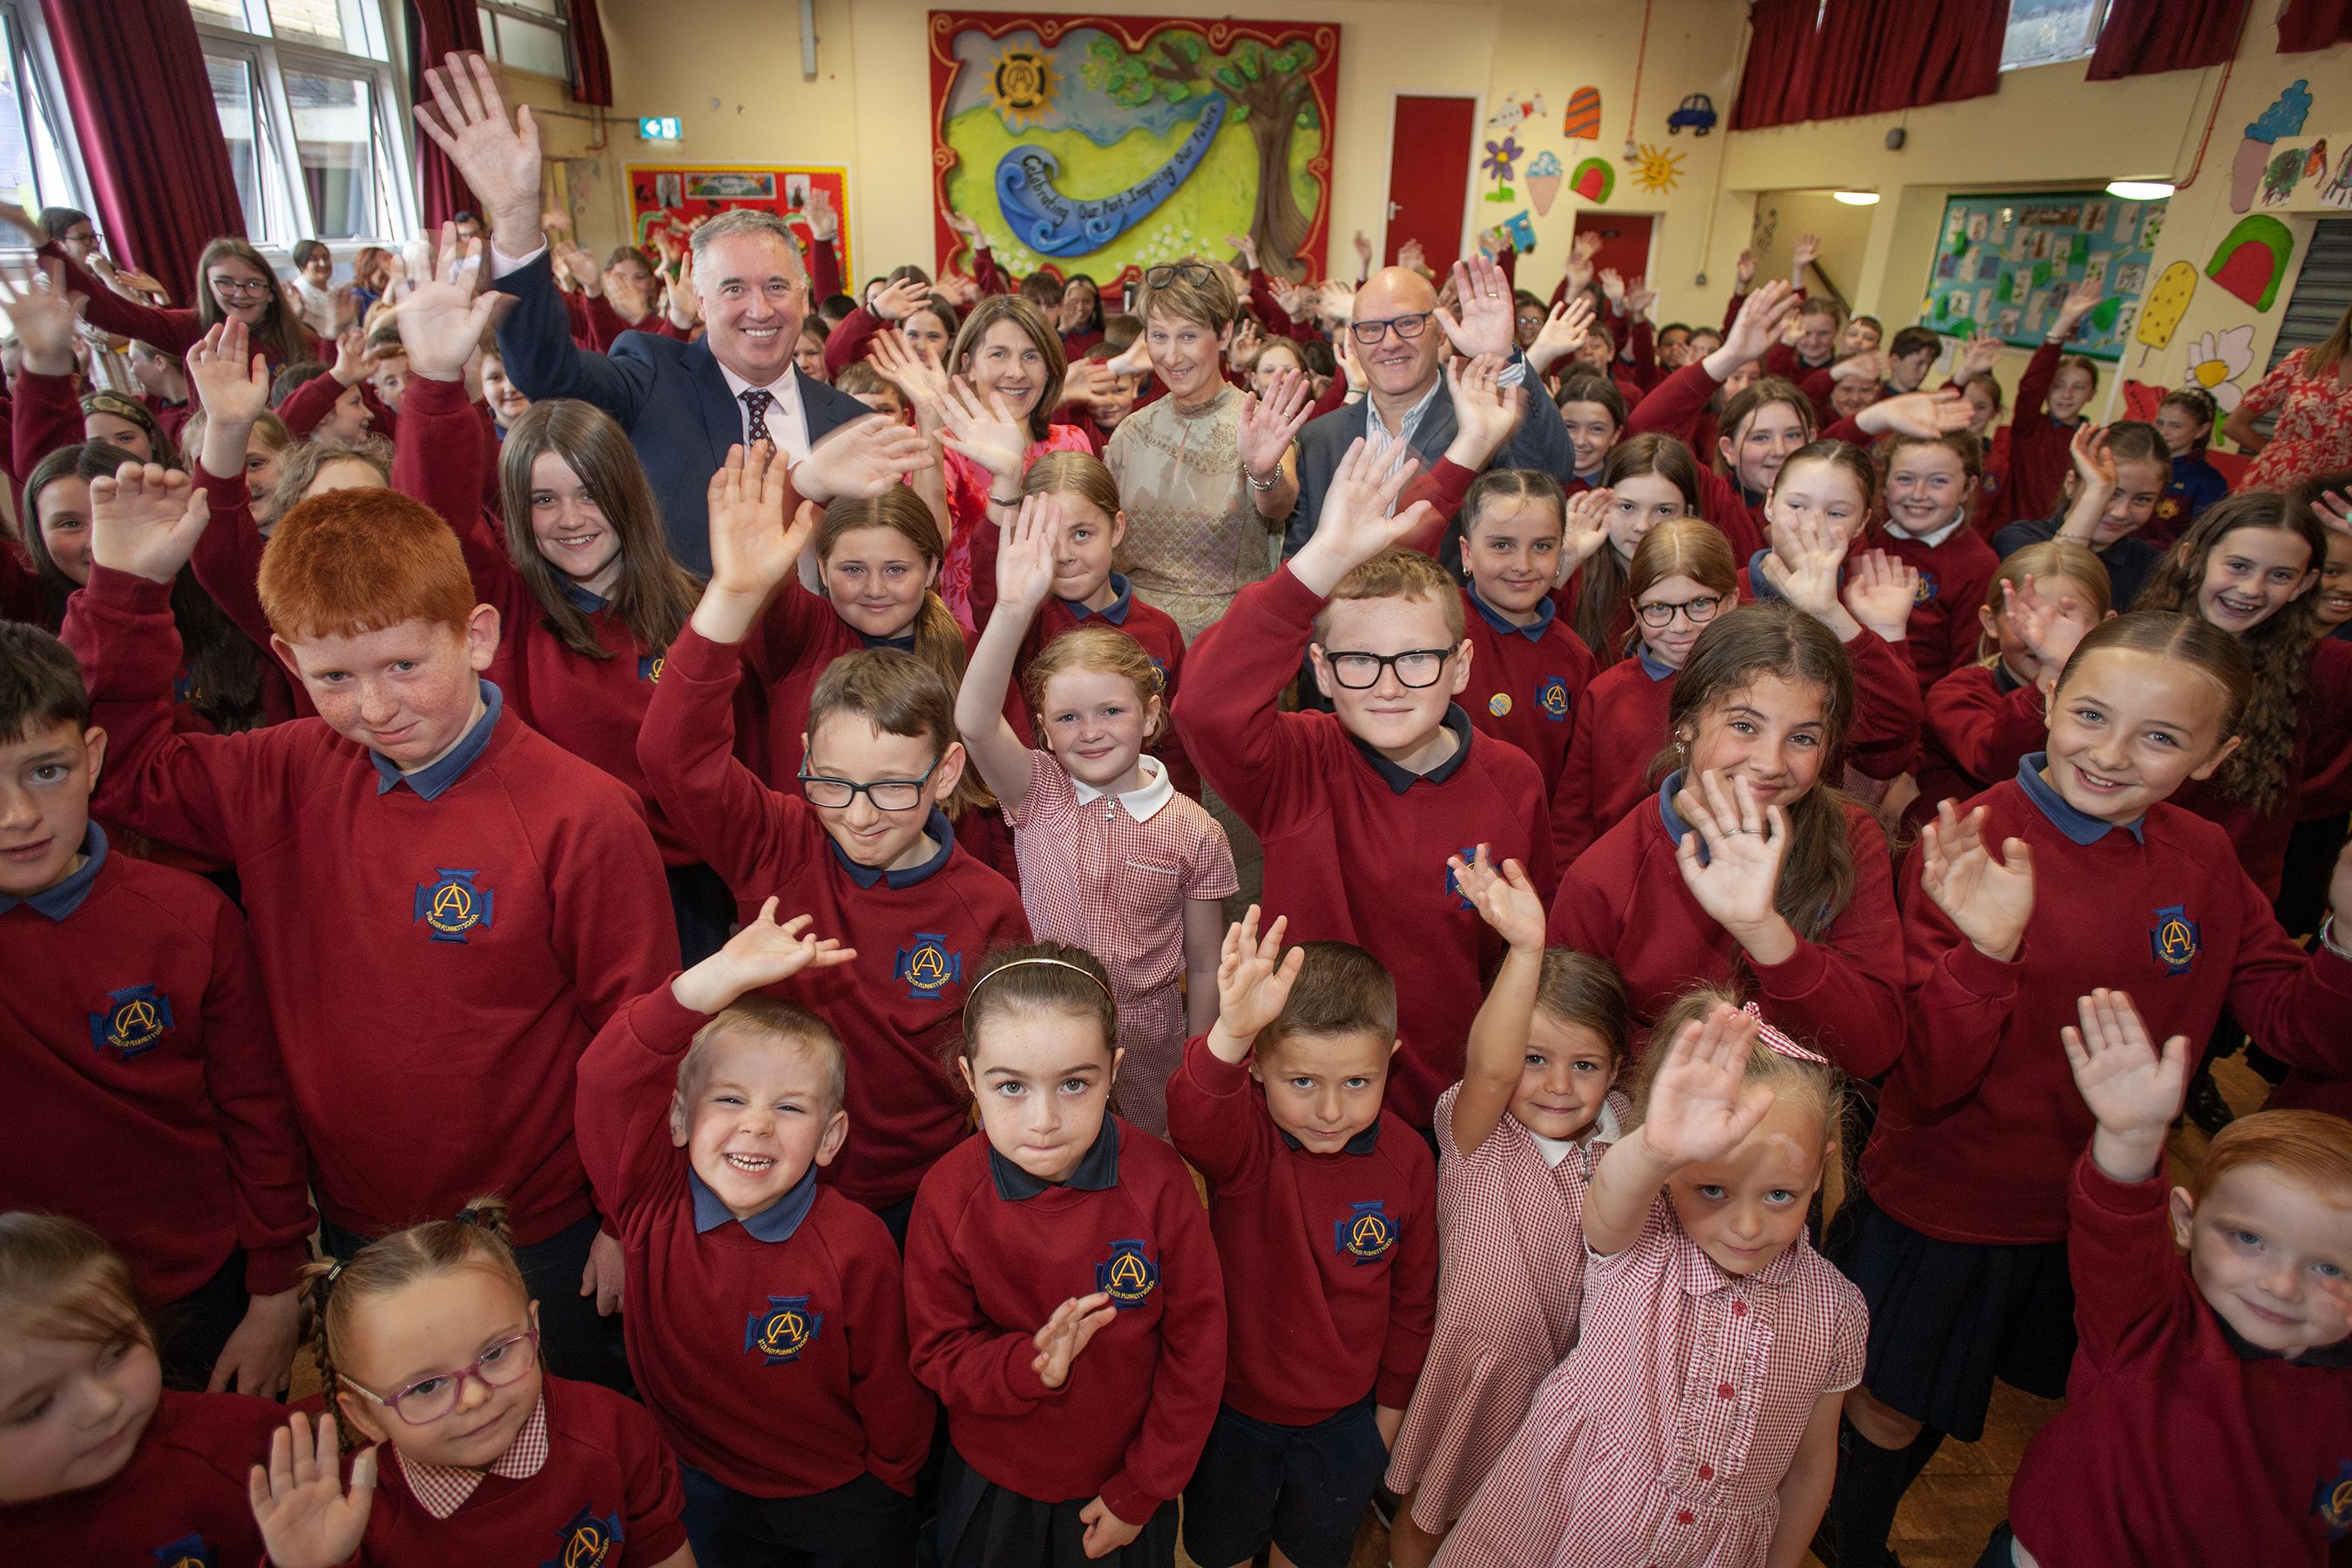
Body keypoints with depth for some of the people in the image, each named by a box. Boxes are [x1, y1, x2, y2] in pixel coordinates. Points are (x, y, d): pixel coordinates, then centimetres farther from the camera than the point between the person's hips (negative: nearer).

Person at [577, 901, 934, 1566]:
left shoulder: (854, 1247, -28)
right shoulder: (653, 1201, -23)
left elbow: (887, 1385, -13)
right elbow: (608, 1080, -40)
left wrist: (892, 1481, 2)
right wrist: (716, 980, -54)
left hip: (841, 1498, -2)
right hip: (705, 1491, 2)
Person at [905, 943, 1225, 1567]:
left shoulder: (1158, 1181, -24)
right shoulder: (948, 1195, -21)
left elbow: (1196, 1347, -13)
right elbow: (938, 1354, -10)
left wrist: (1141, 1492, -7)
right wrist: (1030, 1366, -30)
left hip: (1126, 1476, -1)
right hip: (991, 1483, 1)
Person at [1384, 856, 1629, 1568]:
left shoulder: (1619, 1130, -10)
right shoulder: (1476, 1136, -26)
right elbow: (1487, 1069, -45)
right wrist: (1525, 951, -60)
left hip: (1574, 1365, 4)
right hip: (1480, 1364, -3)